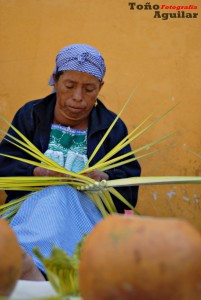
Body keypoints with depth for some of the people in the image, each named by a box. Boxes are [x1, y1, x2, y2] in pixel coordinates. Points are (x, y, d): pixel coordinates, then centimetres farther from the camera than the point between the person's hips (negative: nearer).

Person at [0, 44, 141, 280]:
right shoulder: (29, 116, 13)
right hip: (32, 204, 0)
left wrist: (106, 178, -17)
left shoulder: (112, 126, 14)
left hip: (89, 207, 0)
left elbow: (130, 179, 7)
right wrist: (36, 172, -17)